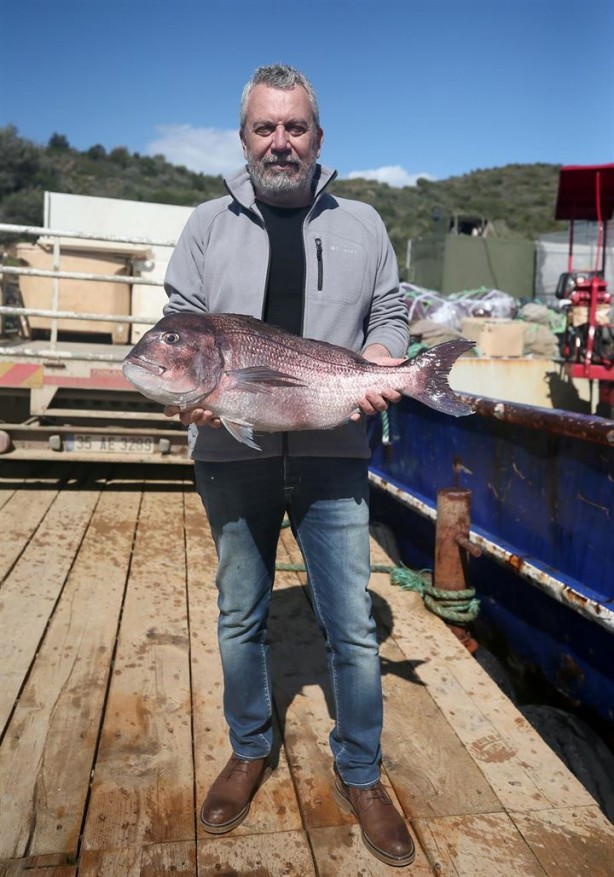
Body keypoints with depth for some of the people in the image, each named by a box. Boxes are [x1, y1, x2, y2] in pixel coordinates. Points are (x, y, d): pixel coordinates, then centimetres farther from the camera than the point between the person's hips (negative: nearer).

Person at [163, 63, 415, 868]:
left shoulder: (361, 224, 9)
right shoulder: (207, 225, 8)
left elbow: (390, 314, 10)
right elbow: (180, 323, 5)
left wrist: (379, 364, -11)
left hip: (331, 460, 0)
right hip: (232, 458, 1)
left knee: (353, 627, 5)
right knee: (240, 618, 15)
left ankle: (360, 775, 28)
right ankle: (249, 751, 38)